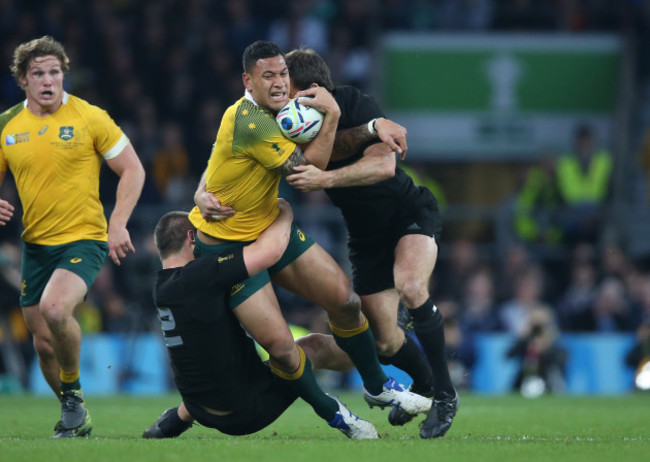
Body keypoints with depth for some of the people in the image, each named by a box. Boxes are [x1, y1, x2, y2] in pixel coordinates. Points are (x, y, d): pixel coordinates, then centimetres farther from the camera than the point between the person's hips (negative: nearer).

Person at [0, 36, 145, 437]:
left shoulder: (90, 118, -6)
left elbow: (133, 170, -1)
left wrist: (118, 224, -11)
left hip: (83, 239, -5)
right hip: (35, 245, 5)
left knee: (55, 308, -30)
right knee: (44, 343, 6)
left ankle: (74, 392, -7)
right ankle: (76, 418, 28)